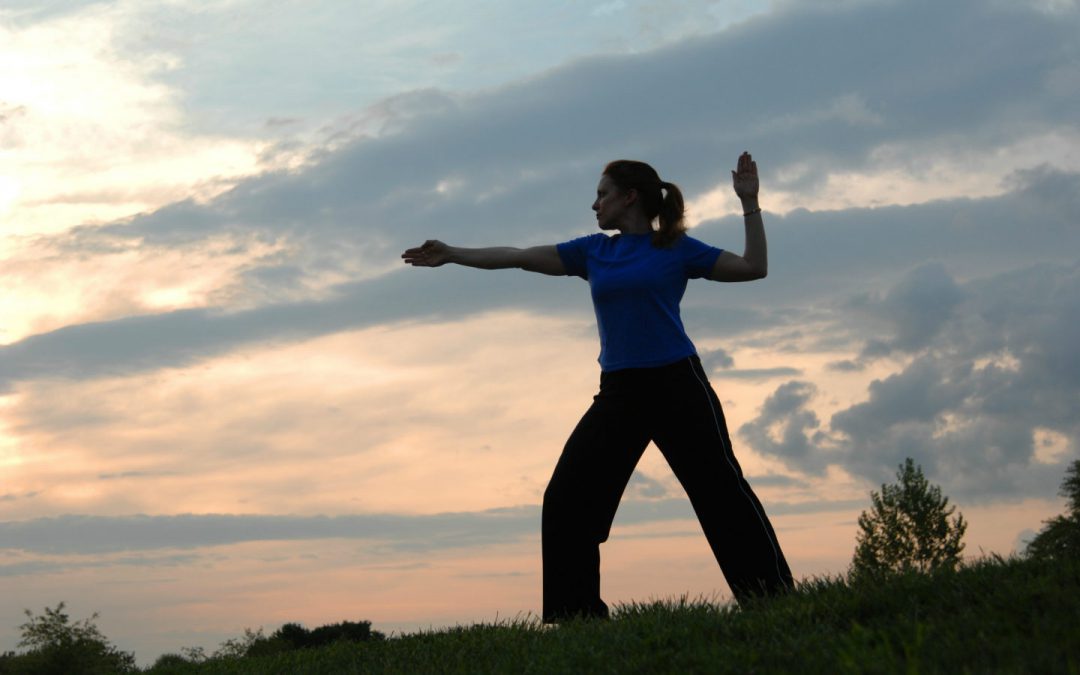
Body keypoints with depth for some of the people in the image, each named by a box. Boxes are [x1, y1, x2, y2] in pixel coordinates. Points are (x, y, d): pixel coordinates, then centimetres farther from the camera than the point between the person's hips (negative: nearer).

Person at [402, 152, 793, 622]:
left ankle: (774, 598, -3)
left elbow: (753, 268, 0)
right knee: (565, 498, -1)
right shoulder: (593, 252, 13)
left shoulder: (675, 248, 1)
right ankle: (576, 614, 4)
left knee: (720, 488, -8)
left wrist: (749, 204, -6)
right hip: (619, 391, 5)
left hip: (676, 385, -5)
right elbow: (520, 257, 15)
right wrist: (453, 255, 16)